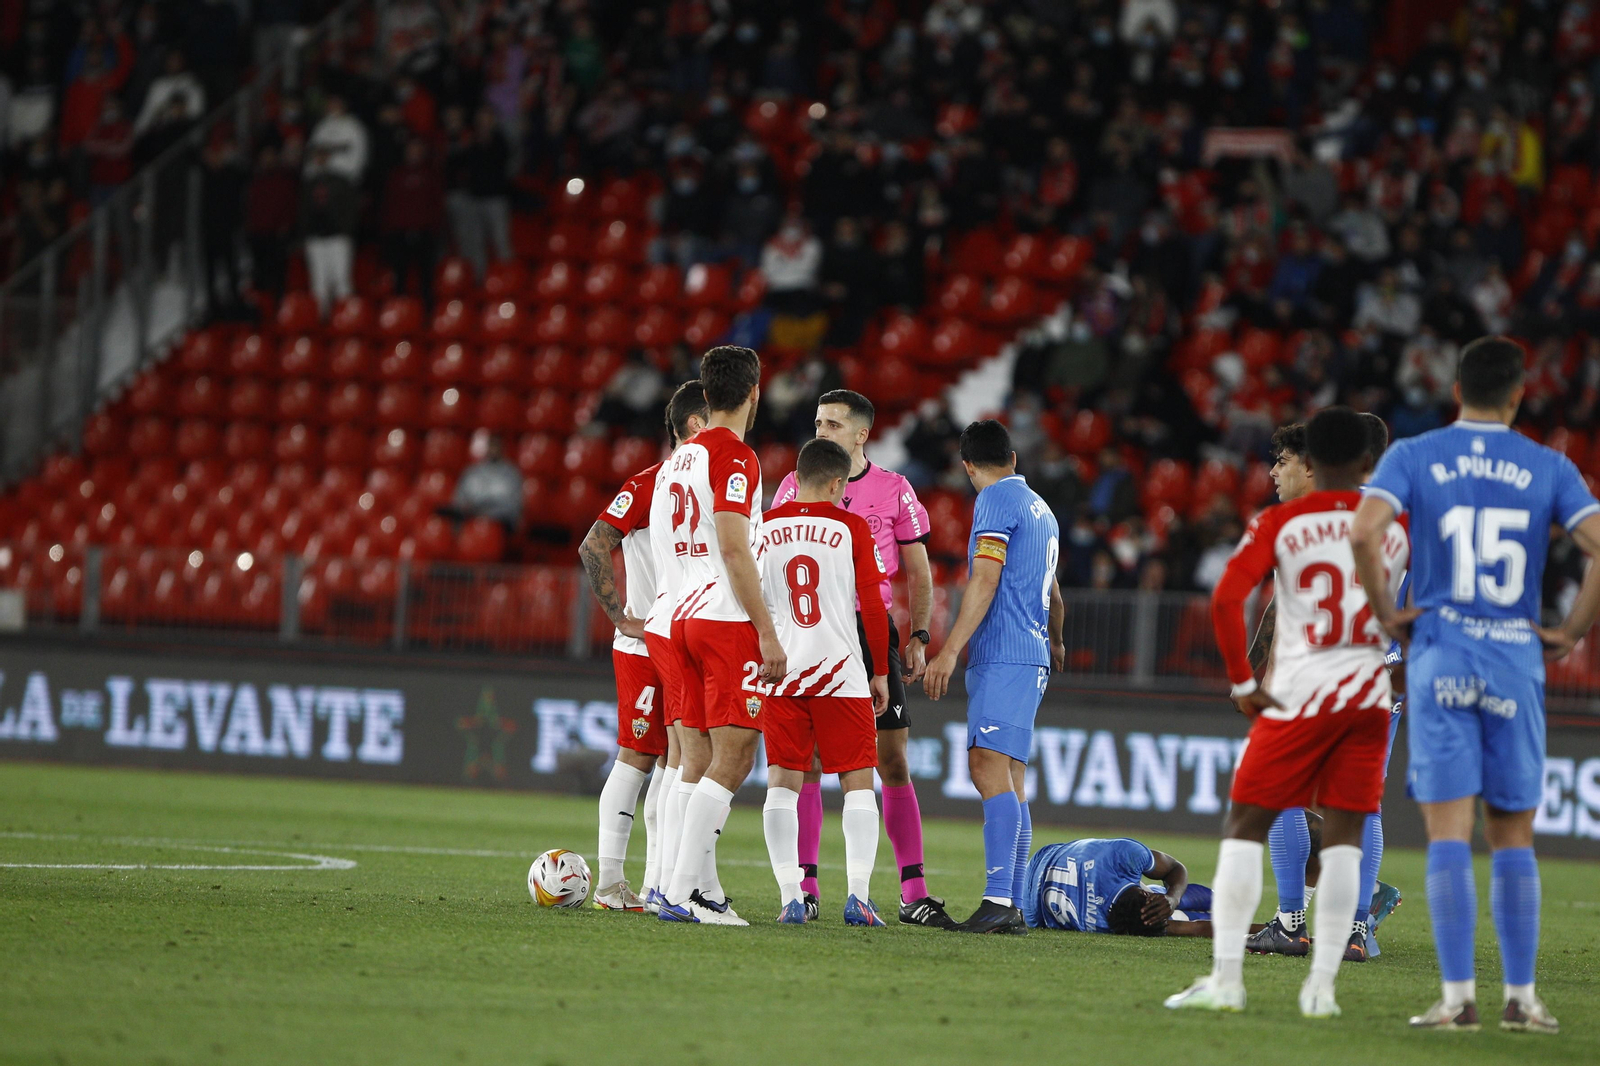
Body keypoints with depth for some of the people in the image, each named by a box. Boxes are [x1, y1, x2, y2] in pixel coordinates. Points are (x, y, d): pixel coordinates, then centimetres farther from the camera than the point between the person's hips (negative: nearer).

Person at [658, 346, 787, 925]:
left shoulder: (684, 455, 15)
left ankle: (705, 889, 10)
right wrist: (768, 633, -16)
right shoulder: (734, 457, -12)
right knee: (731, 759, -9)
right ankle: (679, 893, -16)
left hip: (687, 616, 9)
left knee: (709, 758, 12)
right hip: (729, 623, -9)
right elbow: (734, 551, -18)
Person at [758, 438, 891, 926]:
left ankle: (791, 895, -4)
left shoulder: (763, 529, 4)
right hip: (843, 672, -2)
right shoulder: (851, 528, -2)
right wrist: (880, 671, 8)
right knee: (858, 782, 5)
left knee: (783, 782, 5)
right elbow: (872, 606, -2)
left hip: (781, 675, 2)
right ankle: (858, 894, -6)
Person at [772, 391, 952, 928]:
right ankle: (804, 888, 3)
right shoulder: (795, 487, 5)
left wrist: (918, 636, -1)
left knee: (893, 762, -1)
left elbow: (919, 574, 9)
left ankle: (914, 894, 1)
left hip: (871, 634, -1)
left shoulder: (894, 491, 3)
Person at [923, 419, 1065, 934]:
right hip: (1032, 656, 9)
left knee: (990, 767, -18)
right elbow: (1052, 592, 37)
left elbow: (985, 582, -15)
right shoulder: (1040, 508, 22)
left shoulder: (995, 500, -5)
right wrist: (1055, 640, 56)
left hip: (1003, 657, -9)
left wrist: (949, 652, -19)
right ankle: (1012, 908, 8)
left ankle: (998, 900, -29)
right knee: (1006, 780, 9)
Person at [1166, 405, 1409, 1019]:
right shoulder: (1398, 525, 5)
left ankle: (1226, 977, -3)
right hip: (1370, 694, 3)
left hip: (1299, 693, -3)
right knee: (1343, 838, 7)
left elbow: (1227, 599, -13)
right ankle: (1322, 985, 0)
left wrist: (1243, 683, -5)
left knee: (1245, 829, 5)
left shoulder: (1281, 524, -3)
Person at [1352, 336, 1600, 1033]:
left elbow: (1363, 533, -15)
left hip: (1439, 656, -1)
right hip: (1516, 658, 1)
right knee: (1513, 838, 9)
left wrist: (1385, 611, -2)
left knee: (1448, 832, -1)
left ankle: (1458, 995, -6)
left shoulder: (1413, 457, 2)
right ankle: (1520, 996, 8)